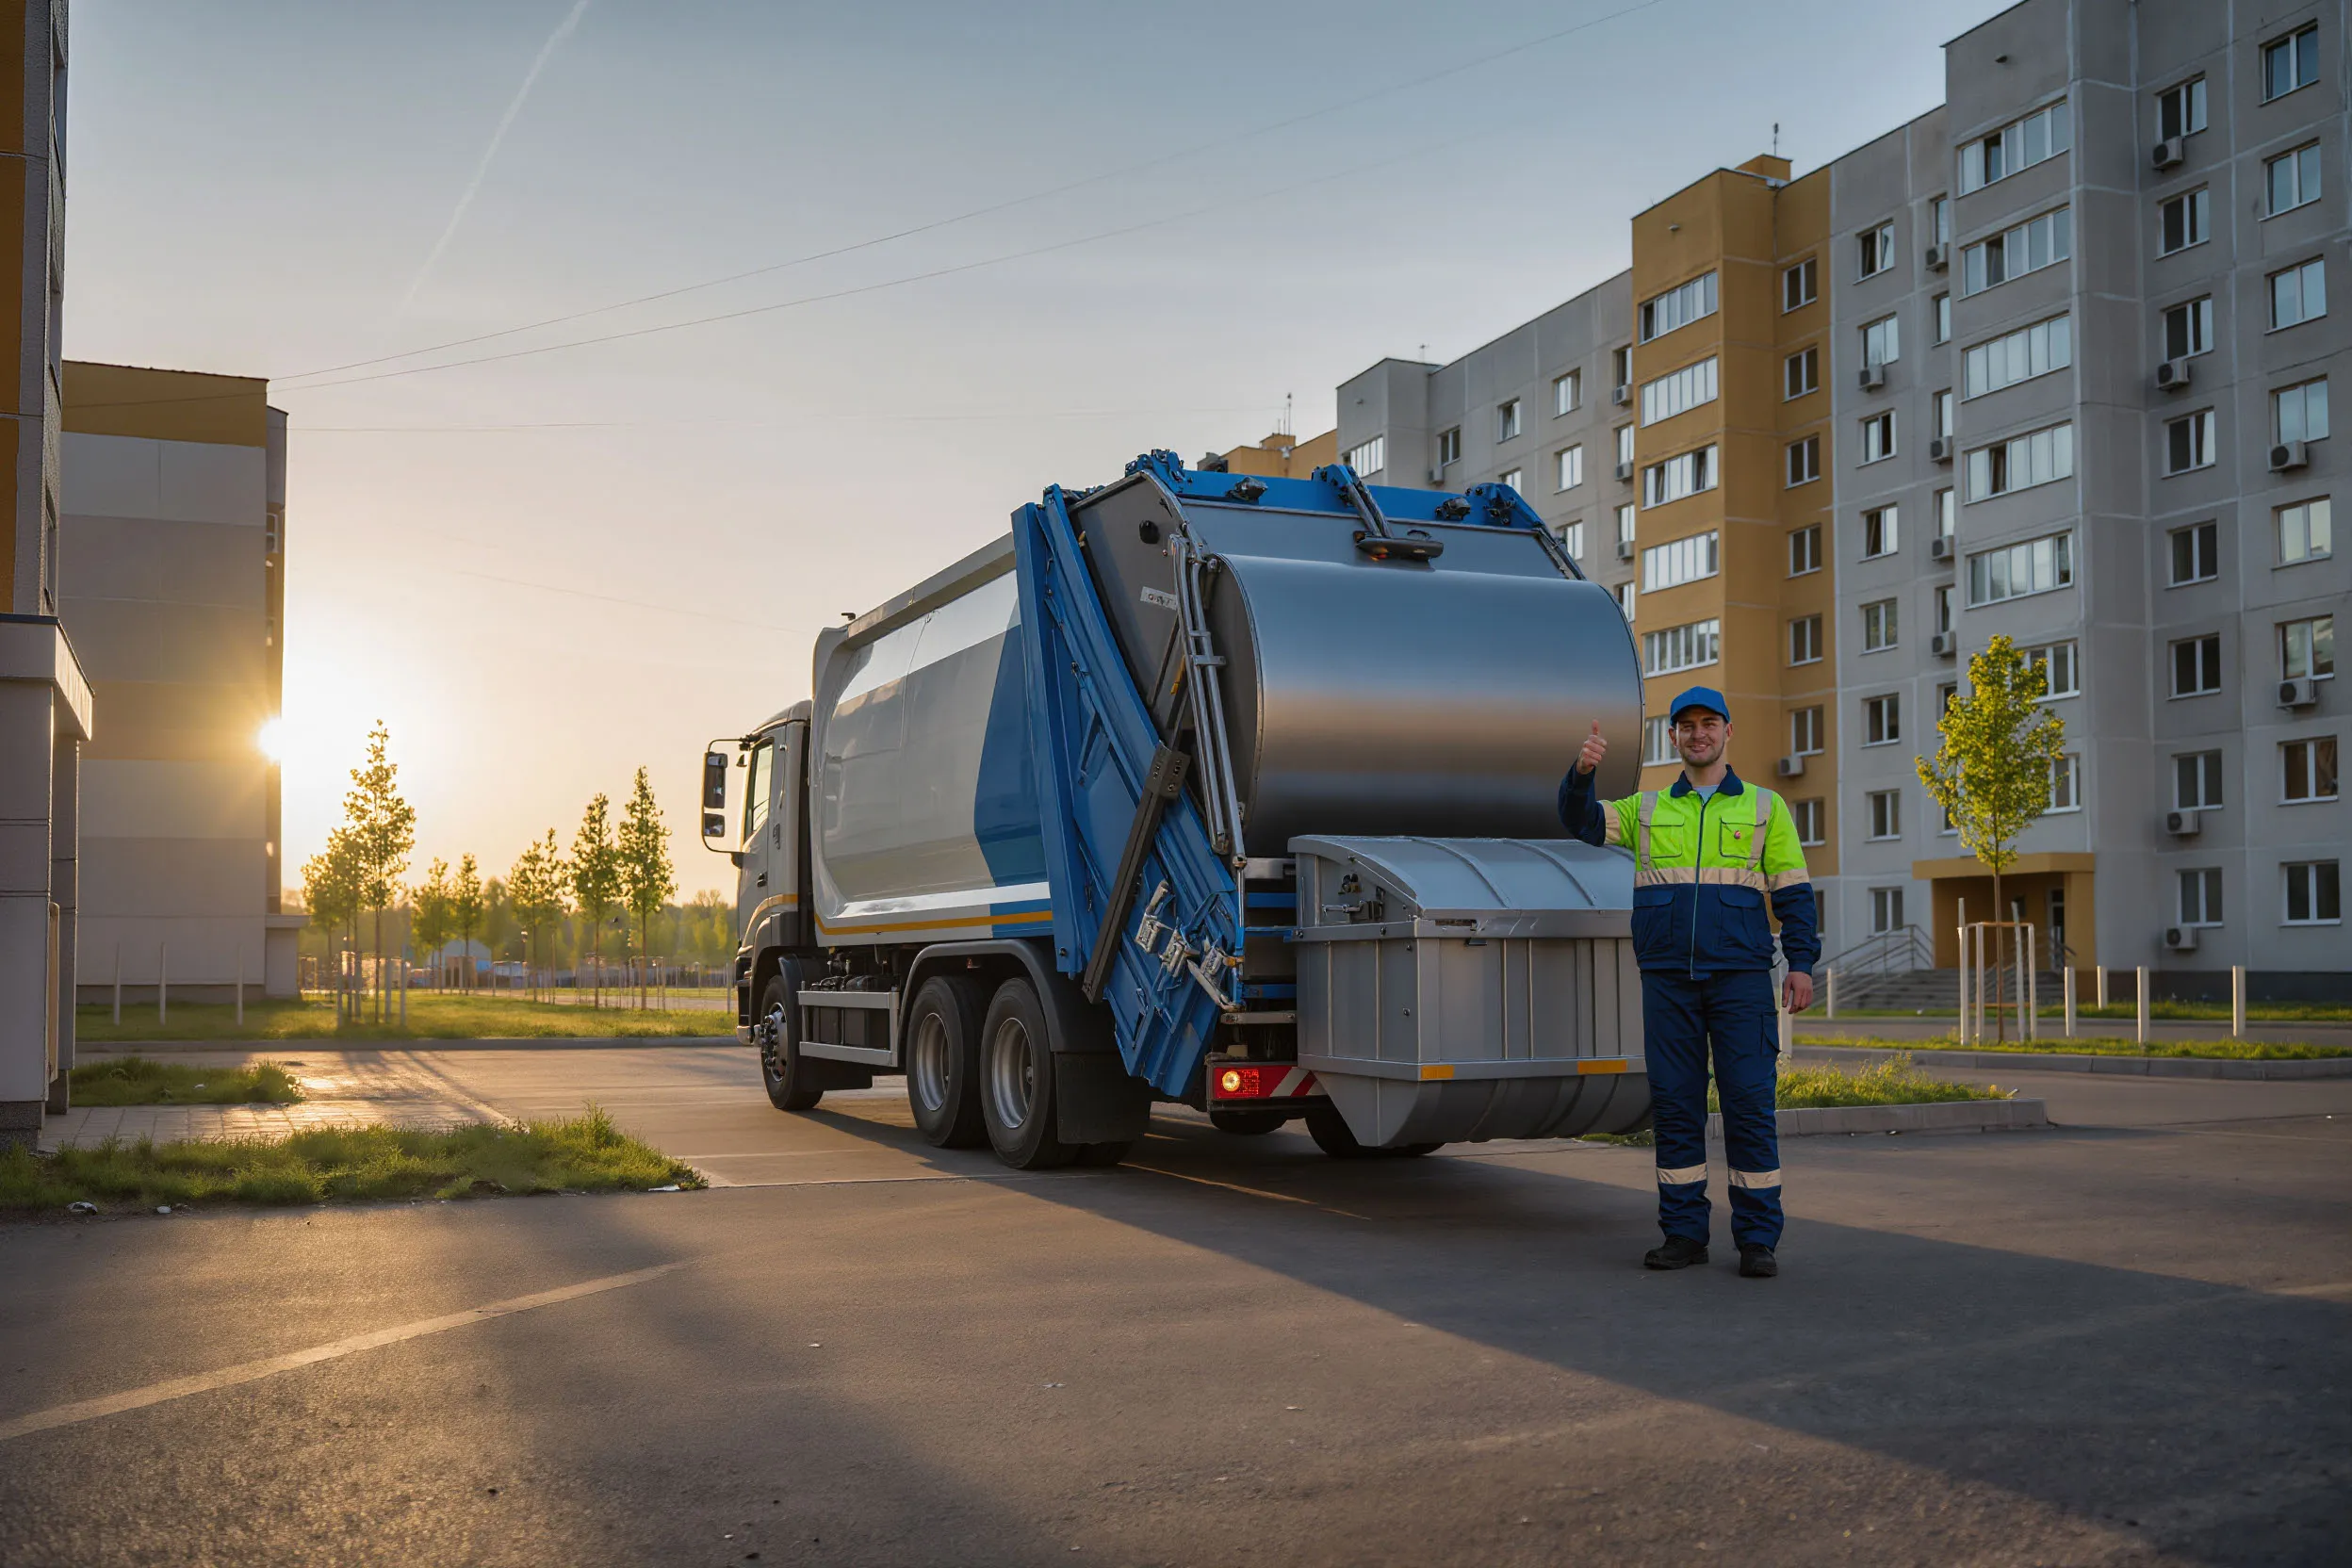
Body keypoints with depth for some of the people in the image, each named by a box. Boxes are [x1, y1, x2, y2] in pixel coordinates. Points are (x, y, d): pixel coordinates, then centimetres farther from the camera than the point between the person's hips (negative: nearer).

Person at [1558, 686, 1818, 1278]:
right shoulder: (1647, 809, 15)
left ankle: (1758, 1239, 3)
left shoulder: (1765, 807, 11)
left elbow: (1793, 892, 8)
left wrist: (1801, 963, -3)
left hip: (1740, 978, -2)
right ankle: (1684, 1233, 11)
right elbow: (1580, 820, 3)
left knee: (1749, 1104, -4)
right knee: (1674, 1106, 3)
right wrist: (1581, 773, -18)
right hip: (1667, 979, 2)